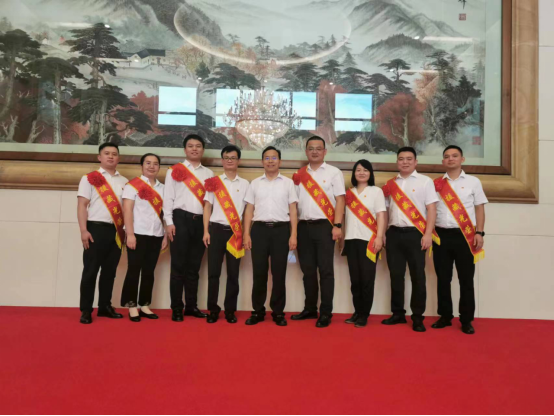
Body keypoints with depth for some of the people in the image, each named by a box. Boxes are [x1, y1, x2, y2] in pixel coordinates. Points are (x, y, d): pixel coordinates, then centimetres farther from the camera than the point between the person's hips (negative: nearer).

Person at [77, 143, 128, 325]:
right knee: (91, 270, 0)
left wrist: (126, 230, 7)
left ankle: (105, 306, 21)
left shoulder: (124, 182, 14)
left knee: (110, 271, 10)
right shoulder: (90, 178, 3)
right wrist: (84, 230, -12)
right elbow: (82, 205, -3)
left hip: (116, 231, 4)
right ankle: (86, 310, 8)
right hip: (96, 229, -4)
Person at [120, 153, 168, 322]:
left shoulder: (162, 188, 14)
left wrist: (166, 235, 7)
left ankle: (145, 306, 16)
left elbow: (165, 212, 13)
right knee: (134, 270, 1)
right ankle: (132, 306, 10)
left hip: (156, 236, 4)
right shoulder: (133, 185, 0)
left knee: (149, 271, 8)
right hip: (138, 234, -4)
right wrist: (130, 234, -14)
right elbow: (127, 210, -7)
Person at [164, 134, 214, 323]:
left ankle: (191, 306, 18)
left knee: (194, 266, 9)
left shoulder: (208, 174, 15)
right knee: (179, 265, -1)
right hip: (181, 219, -3)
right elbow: (168, 197, 1)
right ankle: (177, 308, 7)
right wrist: (169, 222, -8)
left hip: (201, 221, 3)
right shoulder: (175, 170, 6)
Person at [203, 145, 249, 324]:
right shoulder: (214, 182, 7)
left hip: (235, 232, 0)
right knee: (213, 271, 1)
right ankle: (213, 309, 13)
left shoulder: (245, 184, 9)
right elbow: (208, 207, 7)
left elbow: (247, 210, 8)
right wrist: (206, 231, -2)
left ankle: (230, 310, 15)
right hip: (216, 229, 0)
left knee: (233, 273, 4)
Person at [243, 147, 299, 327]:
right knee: (259, 272, 3)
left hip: (281, 229, -1)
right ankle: (258, 311, 13)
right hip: (259, 229, 1)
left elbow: (293, 211, 5)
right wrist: (246, 234, 1)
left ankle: (278, 312, 13)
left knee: (279, 272, 3)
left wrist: (293, 235, -3)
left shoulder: (288, 183, 8)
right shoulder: (255, 183, 11)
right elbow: (249, 210, 10)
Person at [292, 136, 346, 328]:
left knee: (326, 270, -2)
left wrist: (337, 225, -12)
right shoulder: (299, 175, 12)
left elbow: (340, 200, -3)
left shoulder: (334, 173, 3)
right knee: (307, 269, 10)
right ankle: (310, 309, 22)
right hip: (304, 226, 4)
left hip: (324, 225, -4)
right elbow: (294, 201, 14)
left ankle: (326, 313, 5)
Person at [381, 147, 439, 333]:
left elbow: (431, 209, -3)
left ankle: (418, 317, 10)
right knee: (396, 275, 8)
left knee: (418, 276, 1)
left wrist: (428, 234, -12)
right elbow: (385, 209, 17)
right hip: (394, 234, 4)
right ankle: (398, 313, 19)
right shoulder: (390, 184, 12)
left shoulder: (425, 181, 2)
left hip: (415, 233, -3)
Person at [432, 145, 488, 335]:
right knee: (443, 279, 7)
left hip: (465, 236, -2)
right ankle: (445, 316, 19)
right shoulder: (437, 184, 10)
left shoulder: (473, 181, 6)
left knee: (466, 279, 2)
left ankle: (466, 320, 12)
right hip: (441, 235, 2)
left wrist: (479, 233, -6)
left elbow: (479, 209, 4)